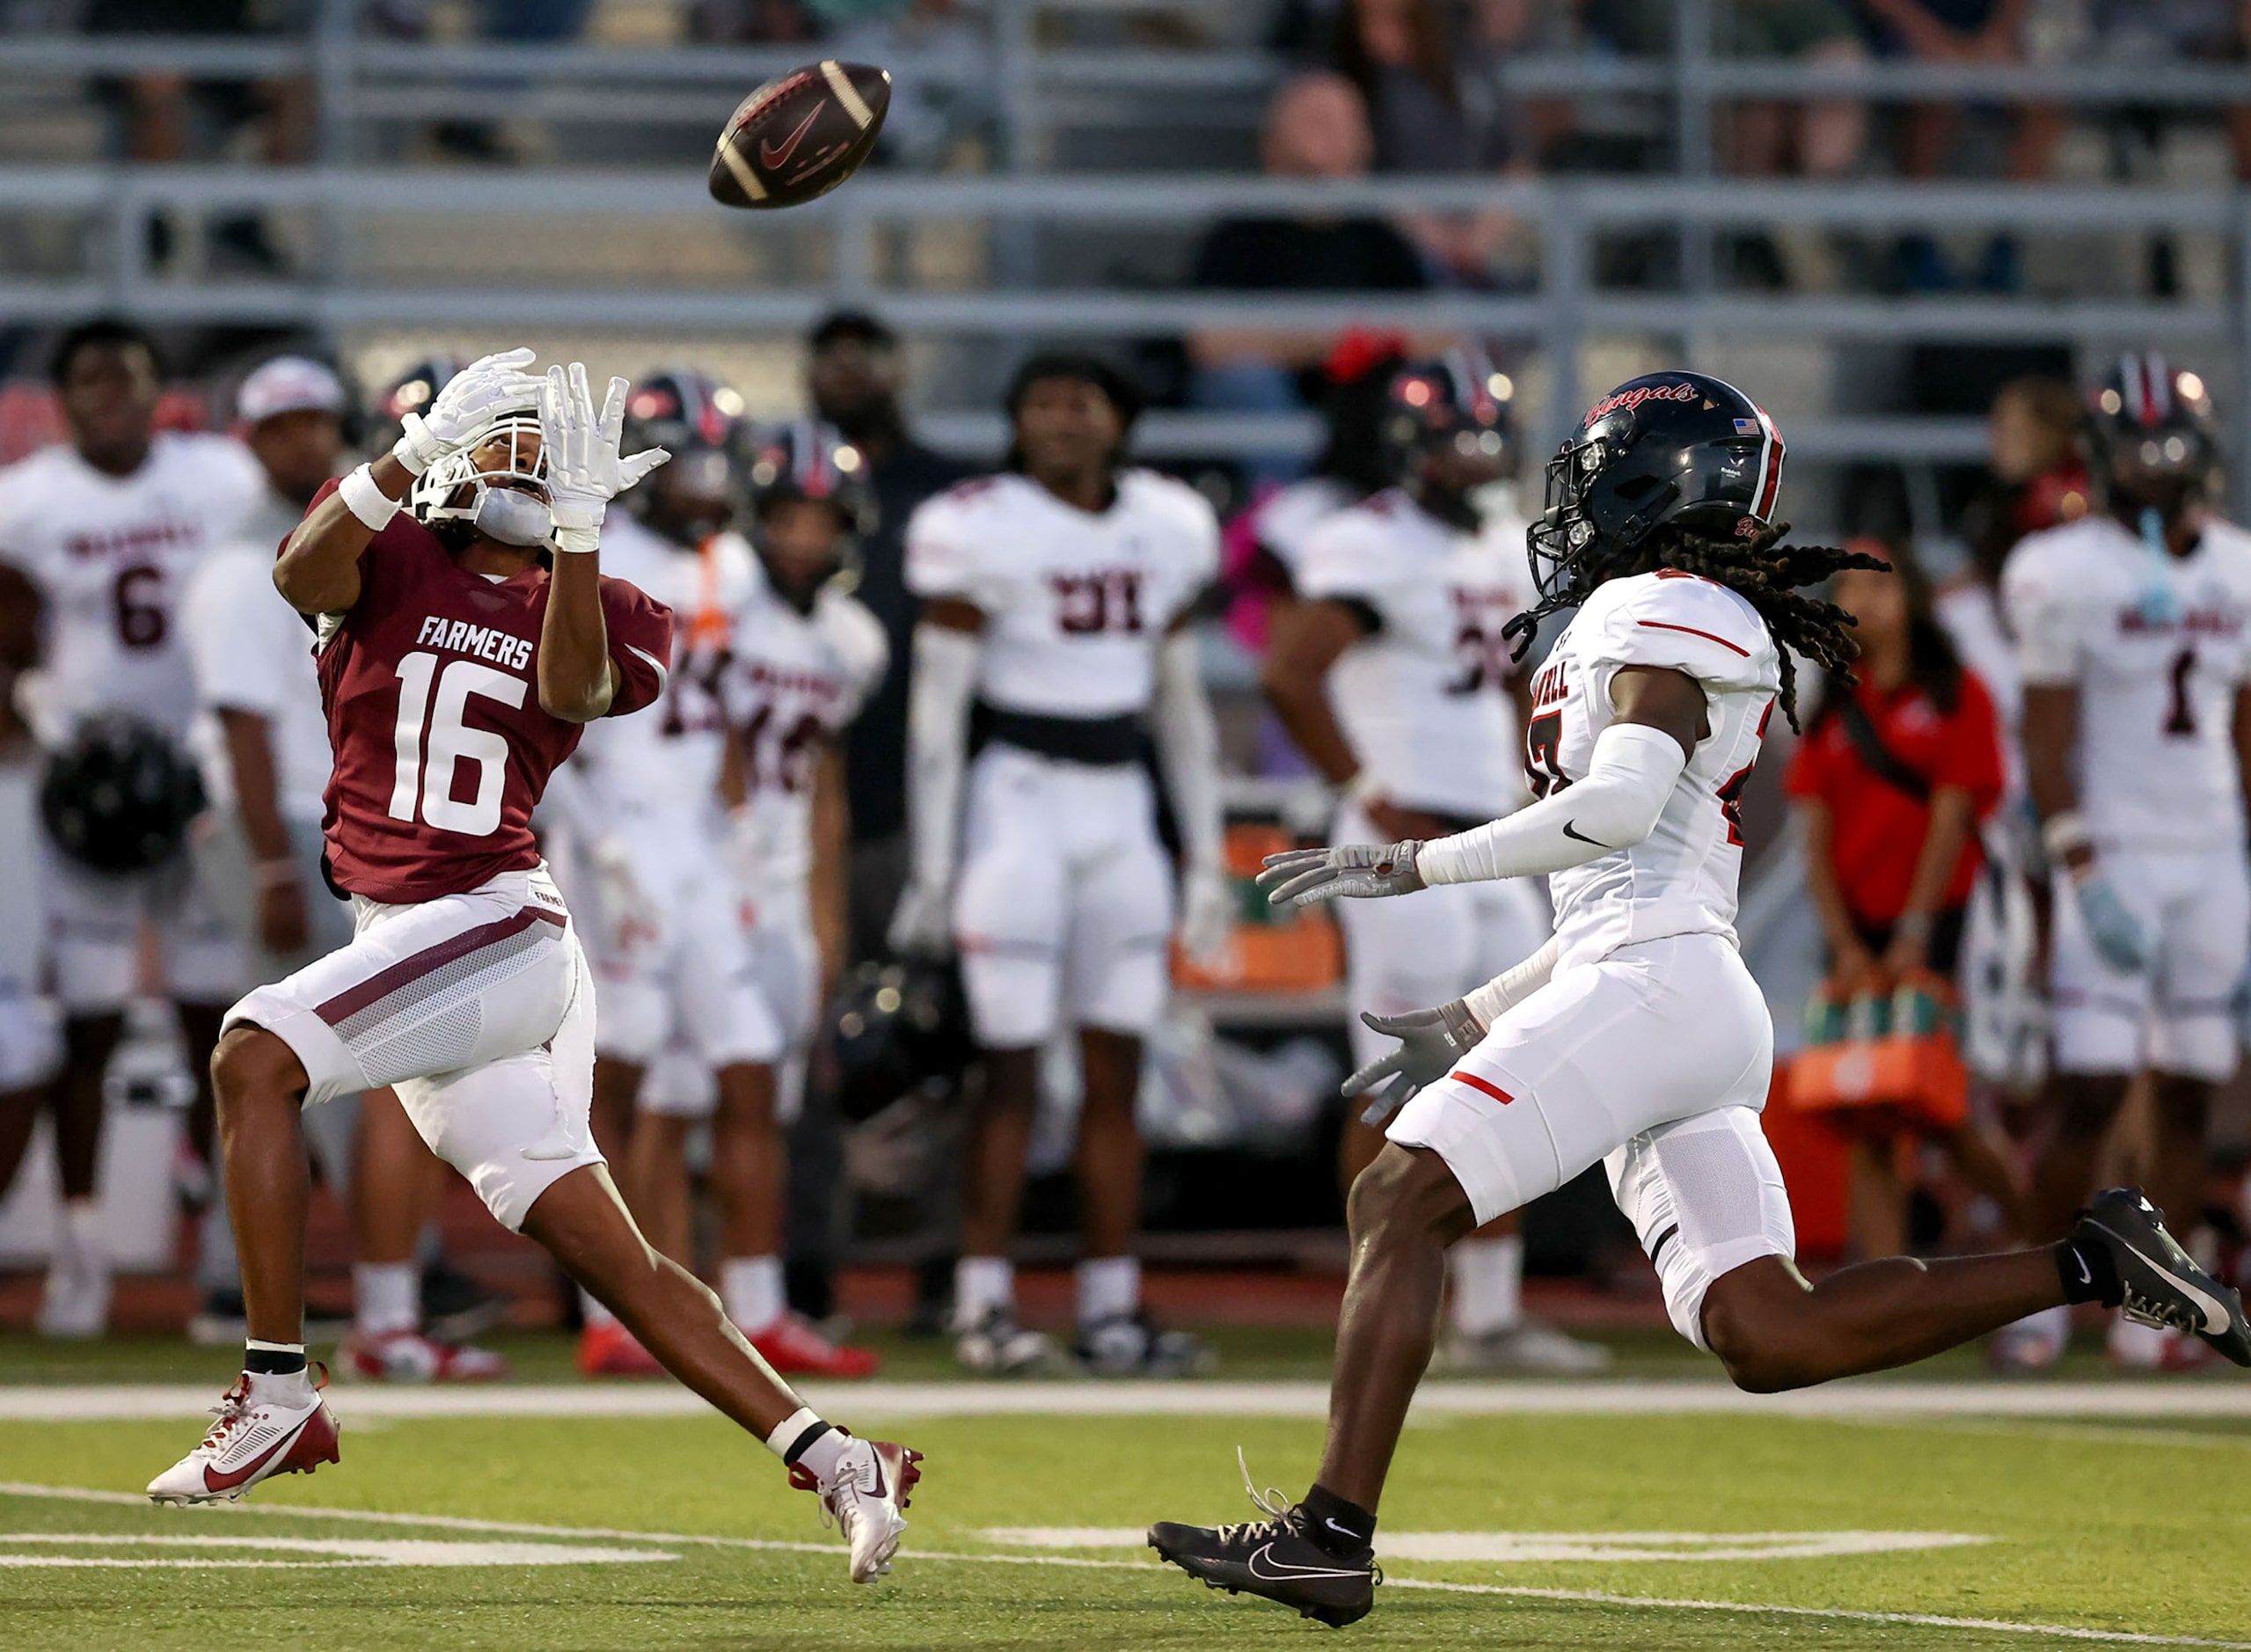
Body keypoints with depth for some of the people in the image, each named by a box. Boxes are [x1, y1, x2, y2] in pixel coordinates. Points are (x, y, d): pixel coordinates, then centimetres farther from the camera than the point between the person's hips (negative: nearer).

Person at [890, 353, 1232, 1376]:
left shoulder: (1167, 530, 8)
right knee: (1014, 1071, -6)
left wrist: (1206, 859, 15)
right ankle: (983, 1305, -1)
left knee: (1116, 1074, 4)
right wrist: (933, 867, -9)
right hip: (1018, 801, -5)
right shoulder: (981, 532, -8)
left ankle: (1111, 1309, 7)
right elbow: (938, 707, -7)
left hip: (1120, 811, 5)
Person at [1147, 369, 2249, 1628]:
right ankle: (2089, 1266, 2)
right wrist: (1471, 1026, 28)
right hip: (1699, 1008, 10)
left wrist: (1409, 866, -16)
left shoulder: (1661, 614, -3)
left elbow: (1621, 807, -19)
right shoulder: (1722, 637, 27)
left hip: (1650, 987, -10)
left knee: (1400, 1201, -11)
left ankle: (1333, 1532, -18)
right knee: (1768, 1336, 2)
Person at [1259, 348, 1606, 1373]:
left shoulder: (1503, 550, 16)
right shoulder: (1373, 549, -13)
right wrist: (1370, 796, -20)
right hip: (1408, 849, -9)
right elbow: (1289, 672, -24)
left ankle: (1490, 1316, 13)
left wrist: (1544, 795, 17)